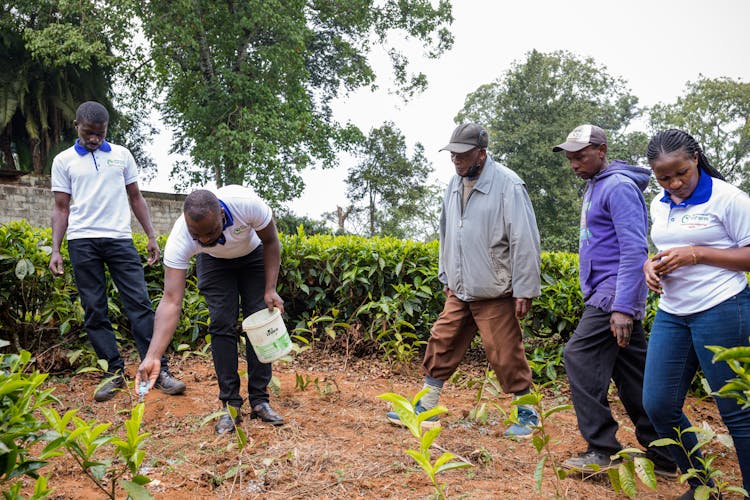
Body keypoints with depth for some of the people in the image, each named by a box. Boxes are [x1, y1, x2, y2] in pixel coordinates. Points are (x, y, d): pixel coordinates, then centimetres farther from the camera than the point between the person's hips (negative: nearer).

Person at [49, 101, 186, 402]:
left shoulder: (121, 155, 11)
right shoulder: (63, 161, 8)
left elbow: (135, 198, 15)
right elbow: (61, 208, 8)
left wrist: (151, 236, 9)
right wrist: (55, 249, 0)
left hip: (120, 238, 0)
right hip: (82, 241, 0)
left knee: (139, 303, -6)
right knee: (94, 310, 1)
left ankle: (158, 370, -4)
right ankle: (114, 372, 8)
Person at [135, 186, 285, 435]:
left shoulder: (246, 203, -41)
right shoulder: (179, 240, -39)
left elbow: (270, 241, -20)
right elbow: (171, 301, -41)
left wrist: (270, 289, -25)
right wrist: (153, 356, -50)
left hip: (253, 254, 0)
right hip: (214, 262, 0)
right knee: (222, 325, -12)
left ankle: (259, 400, 0)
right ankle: (230, 404, -3)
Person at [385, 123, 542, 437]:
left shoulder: (507, 184, -14)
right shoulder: (455, 184, 9)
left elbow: (525, 240, -15)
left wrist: (525, 290, -15)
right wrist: (446, 276, 19)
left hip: (494, 293, -7)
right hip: (459, 291, 7)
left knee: (506, 357, 1)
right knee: (441, 346, 9)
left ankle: (528, 415, 20)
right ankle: (425, 410, 21)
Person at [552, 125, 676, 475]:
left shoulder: (619, 186, -13)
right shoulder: (594, 188, 18)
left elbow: (635, 250, -20)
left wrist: (623, 307, -25)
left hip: (615, 293, -10)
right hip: (604, 293, 10)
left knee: (580, 358, -13)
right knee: (632, 375, 11)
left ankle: (603, 451, -7)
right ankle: (661, 457, 17)